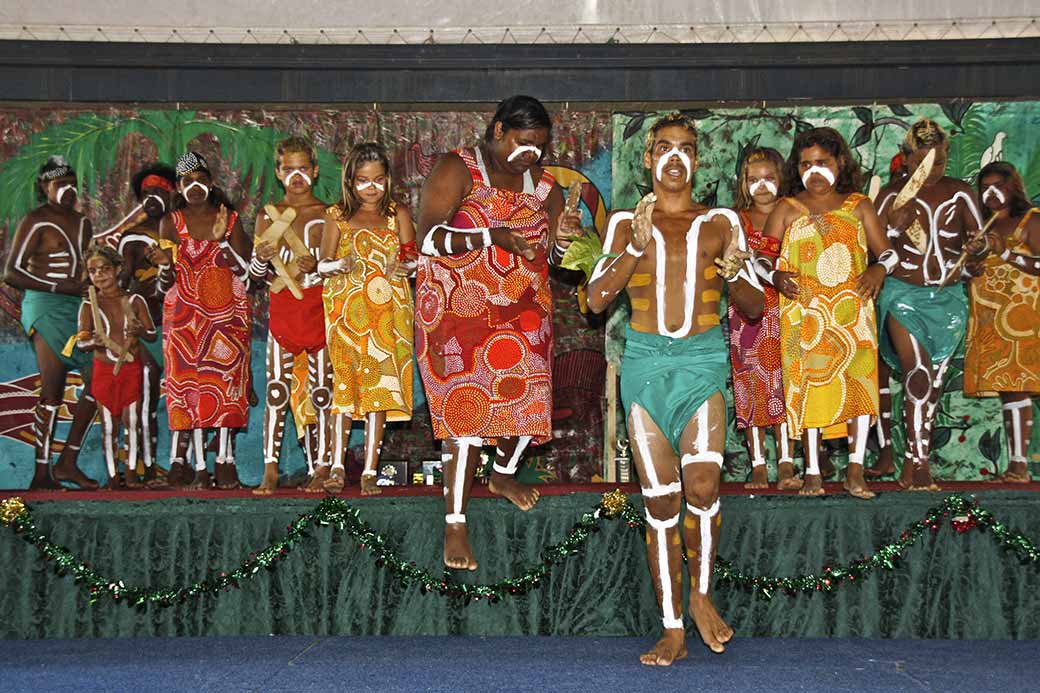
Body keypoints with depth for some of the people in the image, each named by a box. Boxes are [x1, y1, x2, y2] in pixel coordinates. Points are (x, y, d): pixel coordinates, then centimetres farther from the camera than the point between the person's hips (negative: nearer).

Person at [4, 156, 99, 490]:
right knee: (52, 391, -11)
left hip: (78, 306, 7)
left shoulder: (82, 222, 18)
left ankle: (67, 463, 9)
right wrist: (59, 287, -17)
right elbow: (11, 273, -10)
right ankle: (42, 474, -6)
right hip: (45, 307, -7)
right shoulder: (35, 222, -4)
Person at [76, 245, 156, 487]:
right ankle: (112, 475, 9)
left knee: (131, 421, 2)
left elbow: (153, 334, 3)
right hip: (104, 370, 0)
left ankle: (131, 473, 11)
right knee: (109, 425, 2)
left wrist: (141, 331, -20)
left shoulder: (135, 301, 2)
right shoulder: (89, 305, 0)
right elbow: (81, 343, -5)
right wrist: (92, 342, -29)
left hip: (131, 368, 1)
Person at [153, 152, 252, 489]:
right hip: (185, 316, -1)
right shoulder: (171, 223, 5)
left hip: (226, 315, 1)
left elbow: (244, 270, -2)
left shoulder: (230, 220, 7)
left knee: (224, 384, -4)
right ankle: (199, 467, -7)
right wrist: (165, 265, -20)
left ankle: (224, 461, -2)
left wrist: (222, 239, -13)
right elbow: (164, 285, 2)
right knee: (190, 384, -6)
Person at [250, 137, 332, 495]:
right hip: (282, 311, 1)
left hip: (320, 310, -1)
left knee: (321, 391, 0)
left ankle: (321, 469, 6)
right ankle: (270, 471, -5)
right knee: (276, 388, -6)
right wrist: (261, 258, -11)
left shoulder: (328, 214, 5)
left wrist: (318, 265, -15)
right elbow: (255, 276, 11)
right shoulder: (268, 216, 11)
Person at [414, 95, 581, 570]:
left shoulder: (543, 184, 9)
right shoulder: (458, 169, -8)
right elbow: (429, 237, -19)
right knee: (467, 407, -13)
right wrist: (491, 236, -31)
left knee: (527, 398, 9)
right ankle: (455, 523, -8)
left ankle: (503, 474, 42)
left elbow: (552, 256, 11)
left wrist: (561, 236, -12)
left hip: (523, 313, 6)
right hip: (460, 310, -6)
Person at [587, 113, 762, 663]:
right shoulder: (627, 222, 10)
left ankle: (701, 595, 4)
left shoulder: (719, 223, 11)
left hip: (703, 360, 0)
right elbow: (597, 298, 0)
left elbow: (755, 307, 11)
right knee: (659, 500, -1)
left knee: (702, 485, -20)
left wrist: (734, 273, -10)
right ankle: (673, 631, 6)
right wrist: (635, 247, -12)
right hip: (645, 361, 0)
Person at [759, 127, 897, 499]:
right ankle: (813, 472, 2)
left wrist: (880, 268, -11)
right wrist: (775, 276, -15)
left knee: (860, 381, -9)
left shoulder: (858, 206, 12)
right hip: (804, 312, -1)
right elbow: (760, 258, 6)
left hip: (852, 310, 1)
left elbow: (887, 251, 11)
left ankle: (855, 470, -6)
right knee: (808, 385, -4)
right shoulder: (787, 209, 9)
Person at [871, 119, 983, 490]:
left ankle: (912, 463, 14)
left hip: (949, 296, 3)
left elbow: (976, 237, 2)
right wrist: (894, 224, -17)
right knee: (918, 370, -18)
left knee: (934, 380, 4)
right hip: (903, 293, -3)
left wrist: (976, 246, -20)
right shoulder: (892, 193, 1)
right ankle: (919, 462, -16)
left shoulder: (960, 192, 5)